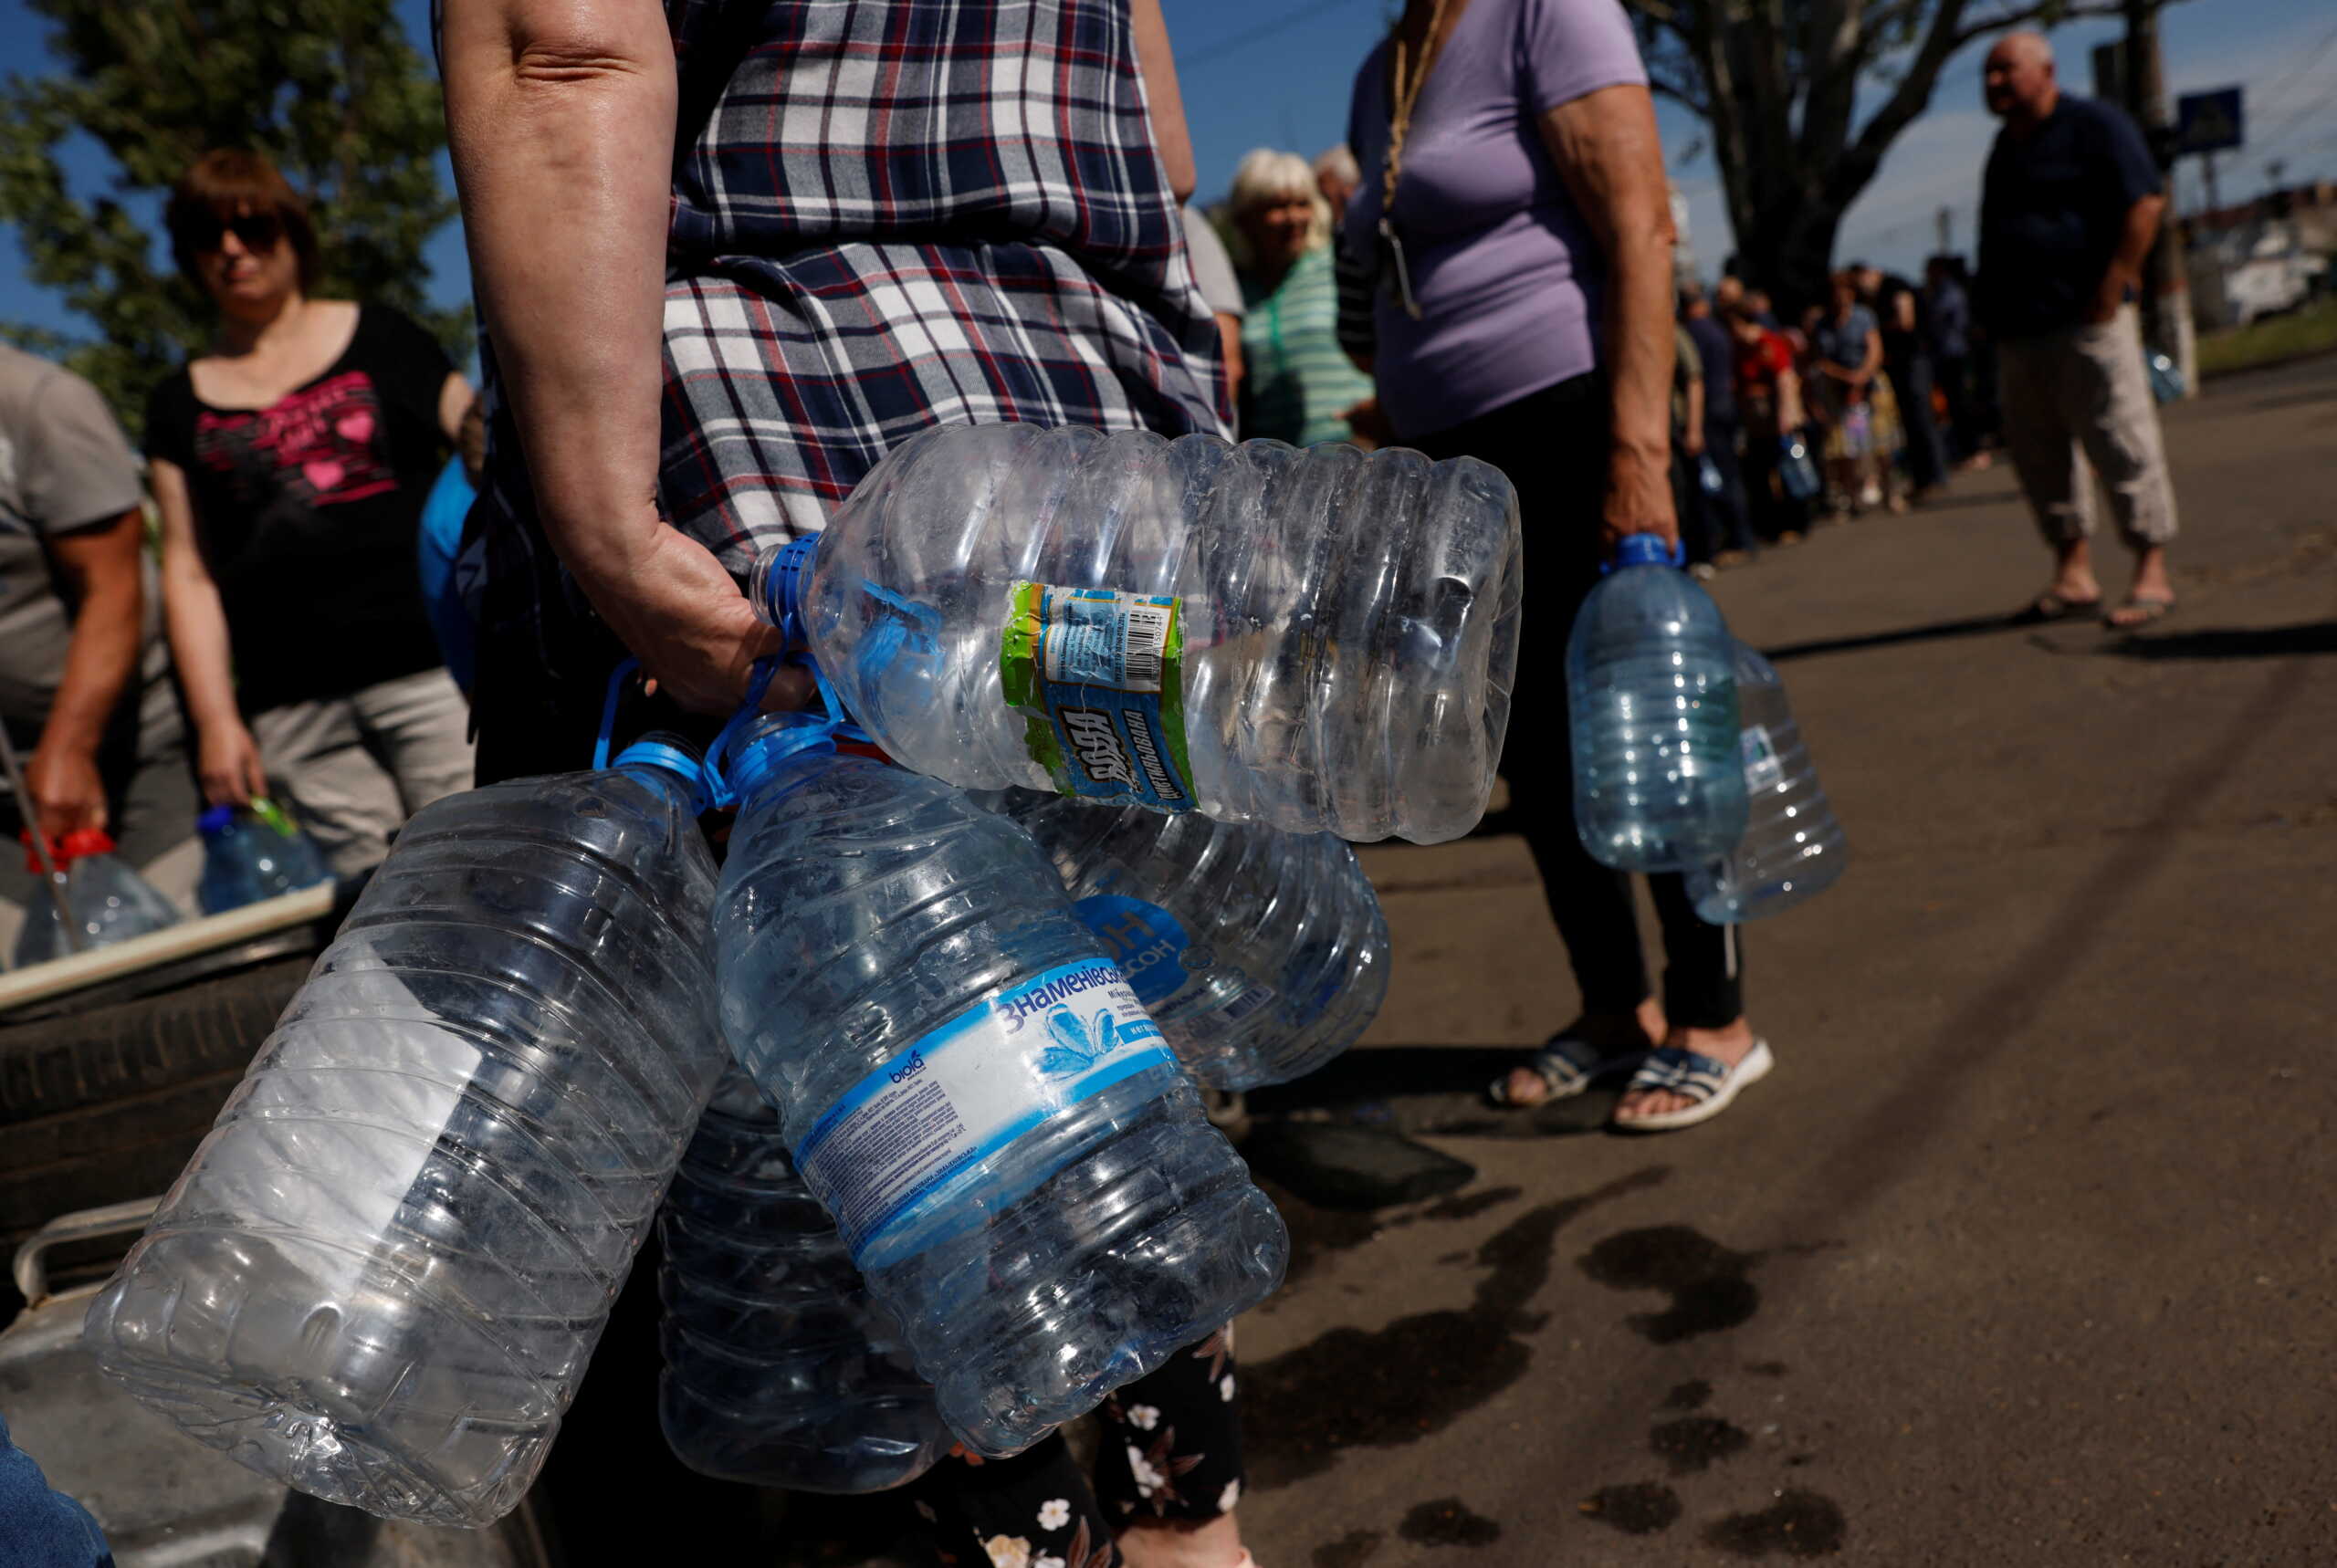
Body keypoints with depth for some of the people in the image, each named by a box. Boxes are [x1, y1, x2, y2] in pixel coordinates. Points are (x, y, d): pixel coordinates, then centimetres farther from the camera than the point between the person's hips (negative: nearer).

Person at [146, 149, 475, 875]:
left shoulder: (380, 340, 12)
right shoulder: (181, 402, 17)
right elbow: (189, 573, 14)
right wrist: (215, 718, 5)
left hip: (429, 661, -2)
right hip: (290, 702, 2)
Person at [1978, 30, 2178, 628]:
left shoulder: (2093, 125, -3)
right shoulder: (2007, 143, 20)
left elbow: (2146, 203, -11)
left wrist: (2113, 286, -17)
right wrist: (1990, 311, 15)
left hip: (2085, 320, -8)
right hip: (2019, 332, 8)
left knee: (2122, 446, -6)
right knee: (2038, 454, 8)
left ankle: (2152, 575, -2)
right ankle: (2074, 575, 16)